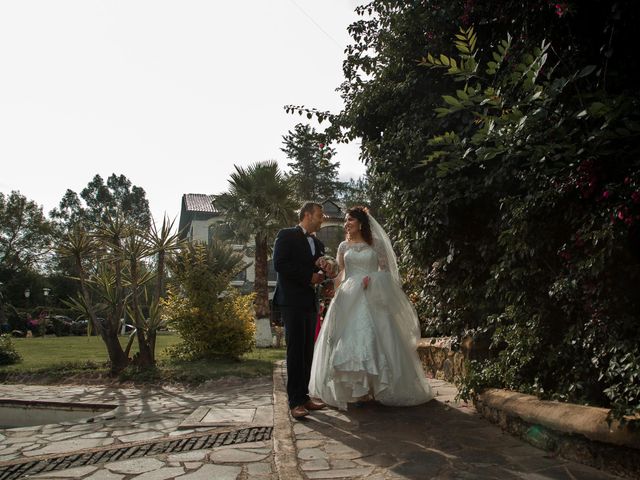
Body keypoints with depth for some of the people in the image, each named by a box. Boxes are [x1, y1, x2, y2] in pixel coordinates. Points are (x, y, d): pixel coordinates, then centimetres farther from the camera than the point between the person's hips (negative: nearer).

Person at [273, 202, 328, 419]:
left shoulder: (318, 244, 20)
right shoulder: (286, 235, -1)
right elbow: (279, 264, -13)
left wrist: (321, 275, -2)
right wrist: (309, 276, -12)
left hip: (310, 302, 7)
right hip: (292, 301, -7)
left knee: (307, 351, 7)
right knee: (295, 350, -8)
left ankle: (304, 396, 13)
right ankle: (295, 401, -4)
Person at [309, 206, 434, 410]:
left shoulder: (376, 244, 4)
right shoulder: (343, 246, 11)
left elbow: (386, 270, 3)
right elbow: (340, 274, 15)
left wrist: (373, 279, -14)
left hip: (373, 299, -2)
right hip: (349, 300, 2)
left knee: (376, 341, -3)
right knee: (349, 342, -5)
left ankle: (378, 388, 9)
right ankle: (356, 390, 0)